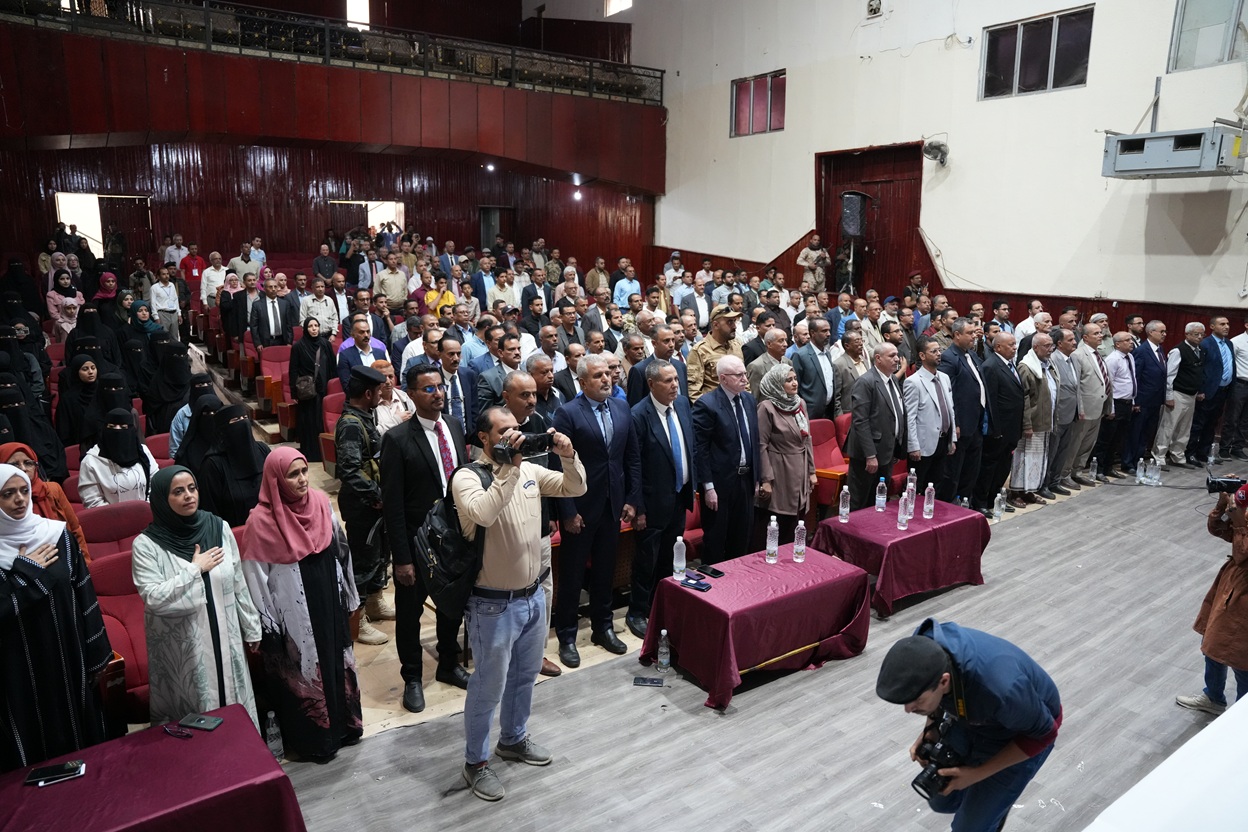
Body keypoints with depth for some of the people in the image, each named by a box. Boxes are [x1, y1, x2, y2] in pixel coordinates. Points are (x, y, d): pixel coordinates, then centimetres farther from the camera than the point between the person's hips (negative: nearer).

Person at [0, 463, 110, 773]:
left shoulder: (58, 535, -3)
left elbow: (85, 596, 1)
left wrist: (96, 653, 2)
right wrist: (25, 571, -14)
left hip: (68, 656, 2)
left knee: (79, 728, 15)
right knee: (33, 739, 9)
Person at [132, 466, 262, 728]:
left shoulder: (219, 528, -3)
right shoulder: (146, 544, -11)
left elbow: (238, 584, 4)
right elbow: (153, 598, -20)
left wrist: (251, 629, 8)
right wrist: (194, 569, -16)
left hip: (224, 639, 3)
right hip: (181, 649, -3)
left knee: (233, 707, 16)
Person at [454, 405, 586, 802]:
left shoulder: (530, 470, 0)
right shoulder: (468, 478, -18)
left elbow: (576, 488, -1)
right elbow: (483, 514, -38)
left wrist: (568, 456, -19)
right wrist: (510, 468, -37)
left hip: (534, 595, 7)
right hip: (494, 604, -6)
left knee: (525, 675, 24)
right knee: (489, 687, 10)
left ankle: (514, 739, 47)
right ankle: (476, 761, 31)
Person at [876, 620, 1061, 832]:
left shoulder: (1000, 688, -45)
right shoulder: (922, 649, -29)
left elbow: (1043, 733, -22)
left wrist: (977, 774, -20)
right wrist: (930, 728, -16)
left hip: (1022, 731, -4)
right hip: (969, 717, 5)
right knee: (942, 800, 15)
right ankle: (993, 799, 42)